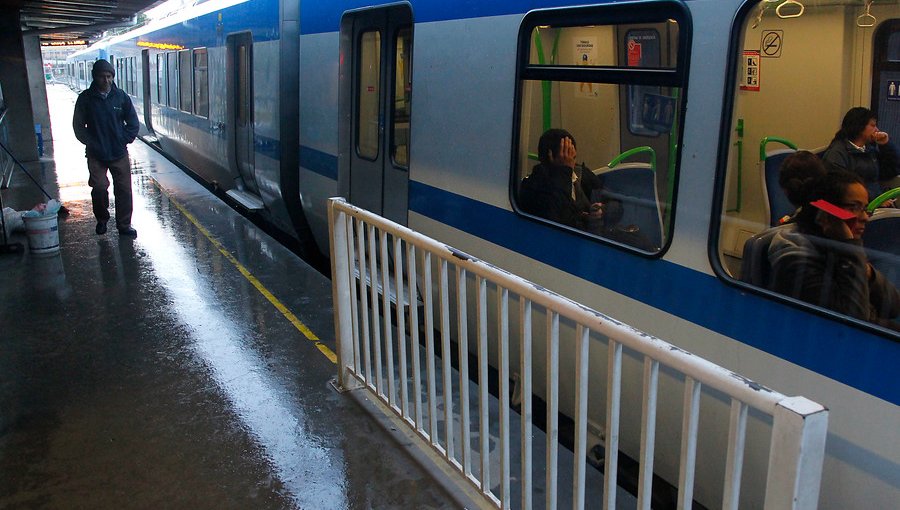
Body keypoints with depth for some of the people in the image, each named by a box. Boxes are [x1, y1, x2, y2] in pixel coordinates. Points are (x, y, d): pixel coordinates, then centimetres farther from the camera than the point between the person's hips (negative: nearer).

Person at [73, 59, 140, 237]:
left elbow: (133, 123, 8)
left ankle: (124, 225, 14)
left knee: (124, 189, 1)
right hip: (96, 155, -1)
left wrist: (124, 140, -1)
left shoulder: (121, 96, 2)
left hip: (119, 153, 1)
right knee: (99, 187, -8)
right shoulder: (86, 98, -1)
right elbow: (78, 125, 4)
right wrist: (91, 143, -5)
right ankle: (102, 219, 18)